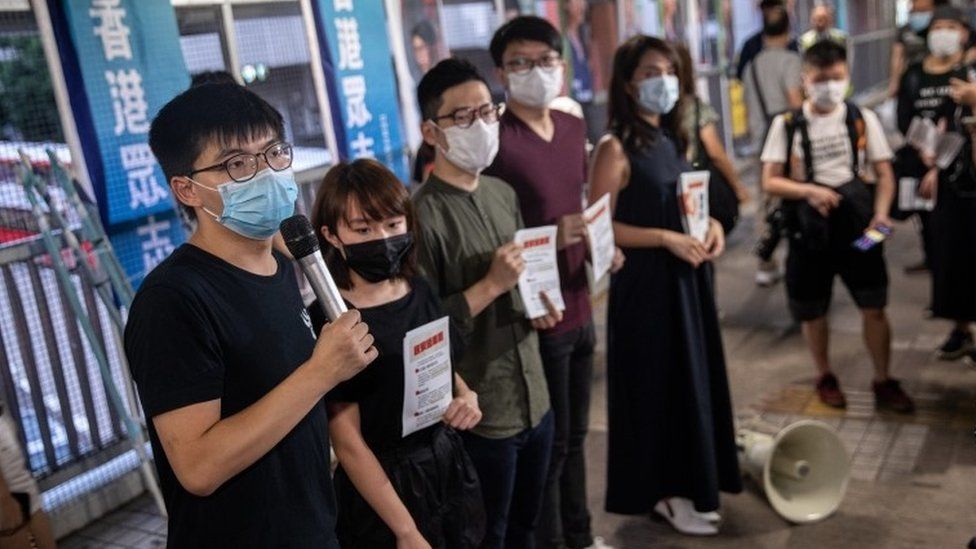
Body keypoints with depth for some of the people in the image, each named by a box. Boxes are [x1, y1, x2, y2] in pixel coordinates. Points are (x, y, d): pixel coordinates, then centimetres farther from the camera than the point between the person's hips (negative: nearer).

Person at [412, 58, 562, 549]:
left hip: (534, 400, 7)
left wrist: (538, 308, 0)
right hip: (480, 414, -7)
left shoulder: (504, 194, 6)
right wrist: (491, 285, -23)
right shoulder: (424, 216, -18)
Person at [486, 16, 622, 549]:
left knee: (575, 434, 21)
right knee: (548, 443, 8)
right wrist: (551, 239, -26)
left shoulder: (572, 127, 7)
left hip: (579, 309, 8)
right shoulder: (495, 141, -18)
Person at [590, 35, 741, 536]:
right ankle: (663, 491, 19)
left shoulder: (671, 139, 9)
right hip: (645, 283, -8)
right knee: (657, 383, 3)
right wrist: (666, 238, -22)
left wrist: (711, 224, -1)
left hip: (686, 277, 8)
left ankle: (685, 481, 30)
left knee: (692, 377, 15)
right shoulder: (616, 147, -14)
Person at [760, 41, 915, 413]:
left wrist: (880, 215, -14)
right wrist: (809, 190, -22)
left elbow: (884, 173, 2)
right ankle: (825, 378, 33)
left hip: (857, 227, 1)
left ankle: (883, 383, 19)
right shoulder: (787, 125, -4)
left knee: (874, 308, 2)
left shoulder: (863, 119, 0)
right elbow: (770, 182, -5)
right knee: (812, 312, 11)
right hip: (810, 231, 0)